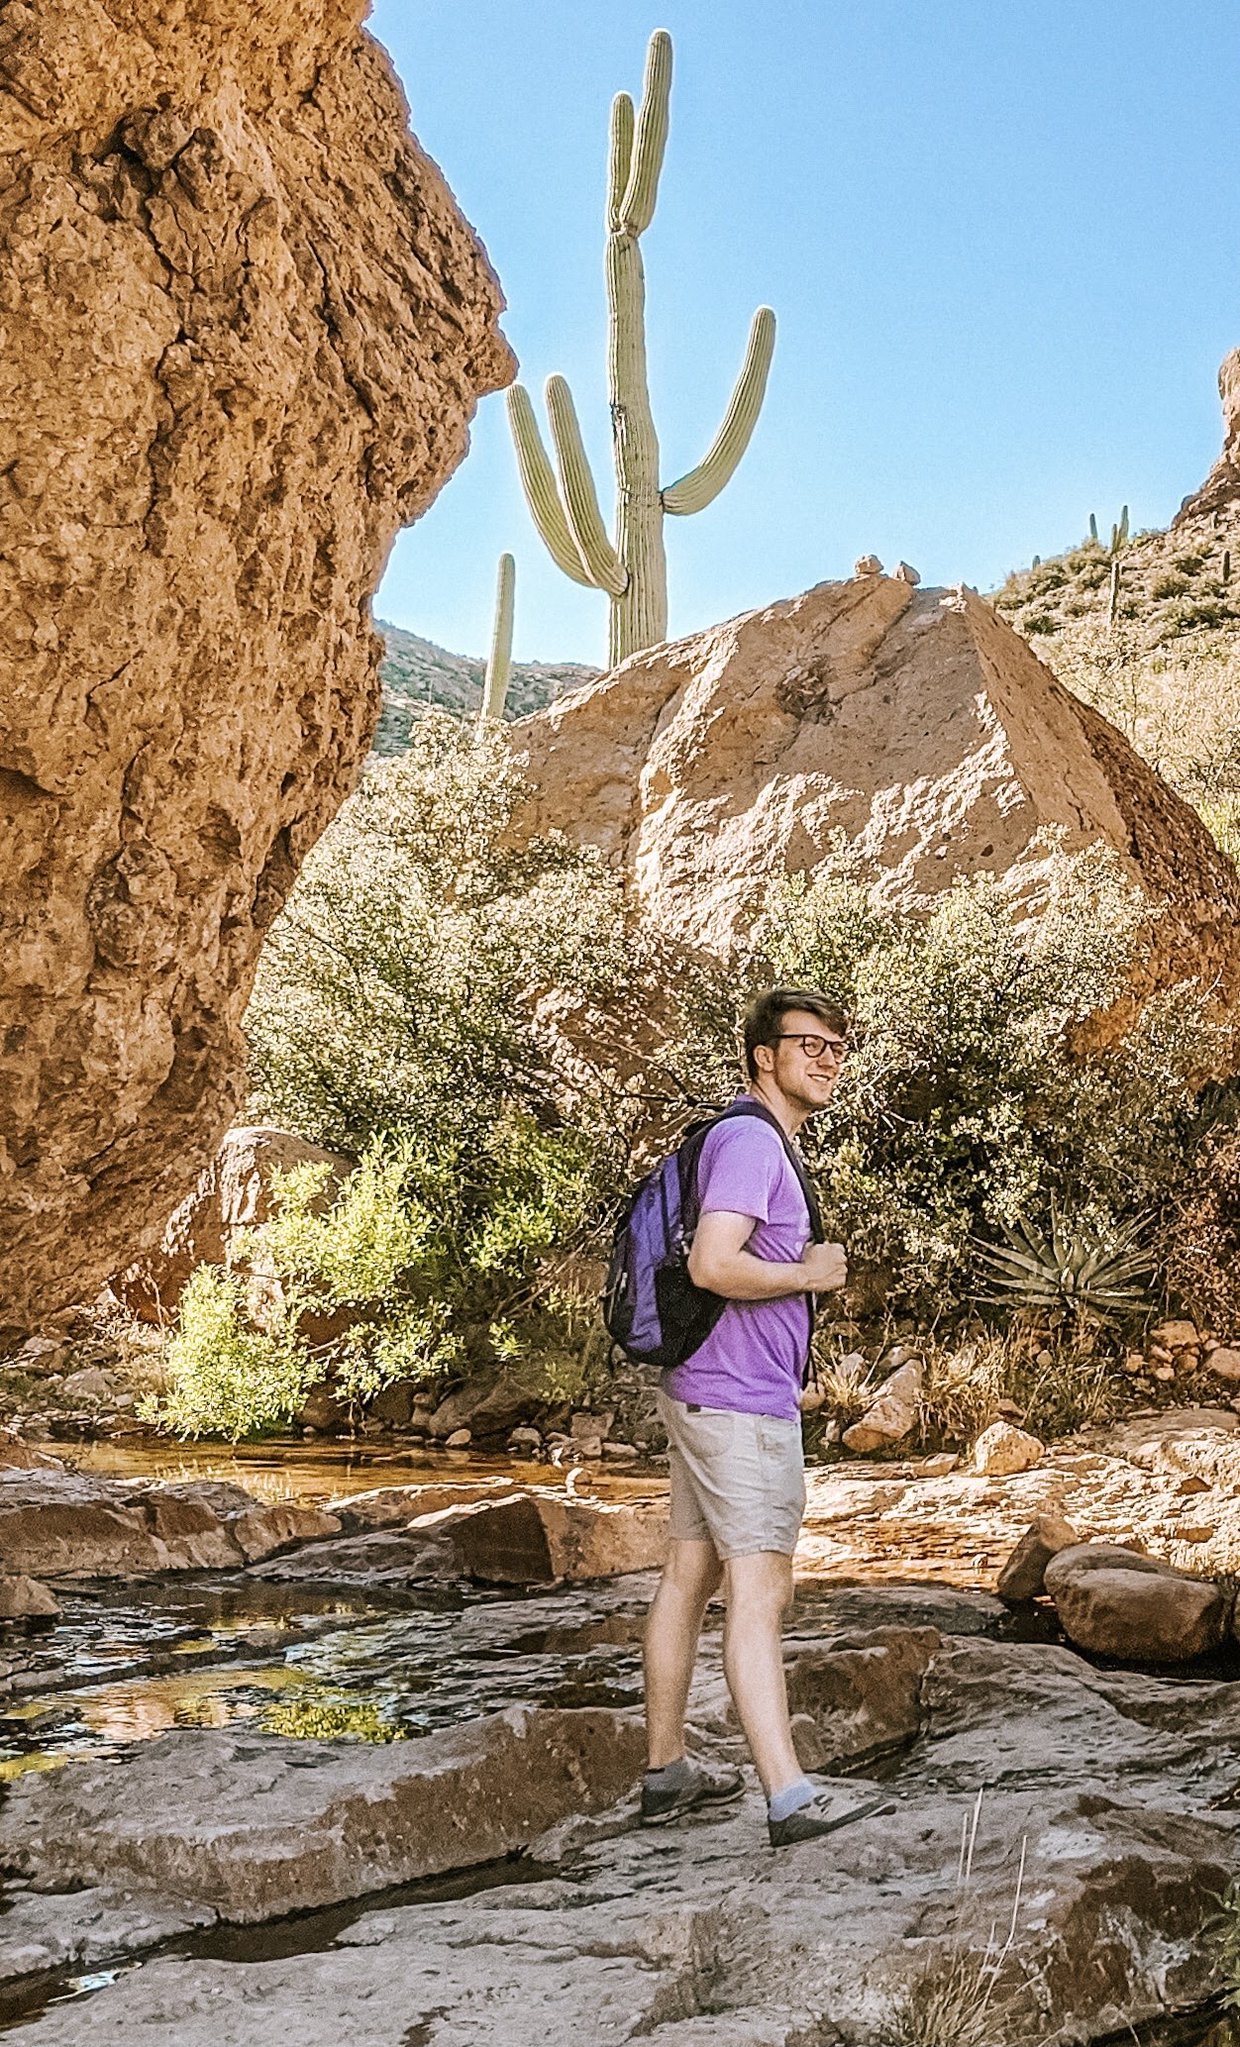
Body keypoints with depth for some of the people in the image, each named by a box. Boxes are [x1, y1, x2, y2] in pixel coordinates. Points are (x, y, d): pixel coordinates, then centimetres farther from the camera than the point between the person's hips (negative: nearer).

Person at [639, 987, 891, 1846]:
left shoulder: (764, 1145, 18)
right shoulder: (750, 1141, -15)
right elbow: (713, 1264, -28)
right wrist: (810, 1274, -14)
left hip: (709, 1394, 11)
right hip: (741, 1402, -11)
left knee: (690, 1575, 14)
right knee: (760, 1590, -11)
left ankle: (667, 1772, 24)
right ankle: (792, 1802, -10)